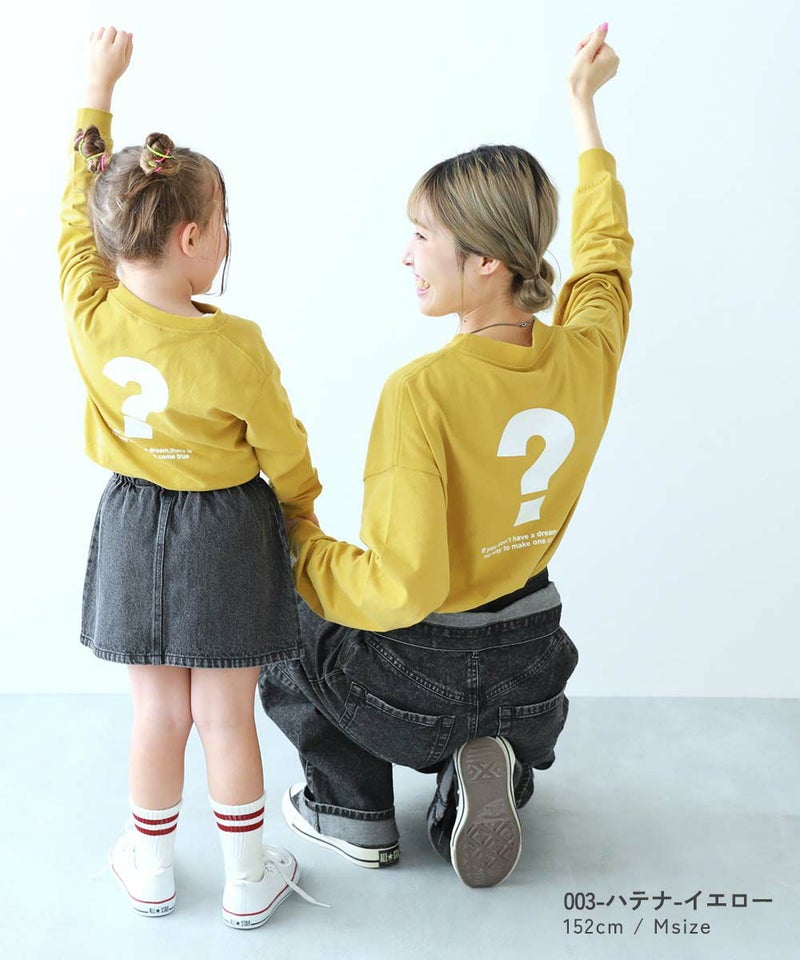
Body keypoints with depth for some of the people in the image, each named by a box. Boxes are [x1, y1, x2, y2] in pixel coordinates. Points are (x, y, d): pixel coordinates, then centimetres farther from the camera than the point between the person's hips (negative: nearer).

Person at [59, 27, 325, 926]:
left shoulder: (88, 315, -13)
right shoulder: (232, 346, -23)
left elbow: (79, 207, 4)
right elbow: (283, 453, -9)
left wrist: (99, 85, 13)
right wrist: (306, 518, 12)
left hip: (133, 528, 4)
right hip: (225, 533, -3)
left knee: (156, 711, 18)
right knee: (225, 716, 10)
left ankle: (151, 872, 35)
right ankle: (247, 881, 28)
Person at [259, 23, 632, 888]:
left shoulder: (423, 390, -29)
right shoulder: (588, 356, -11)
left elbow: (400, 587, -29)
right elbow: (603, 251, 12)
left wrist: (297, 537, -11)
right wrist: (584, 106, 24)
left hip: (417, 673, -4)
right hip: (528, 661, 5)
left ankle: (355, 811, 25)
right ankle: (485, 773, 9)